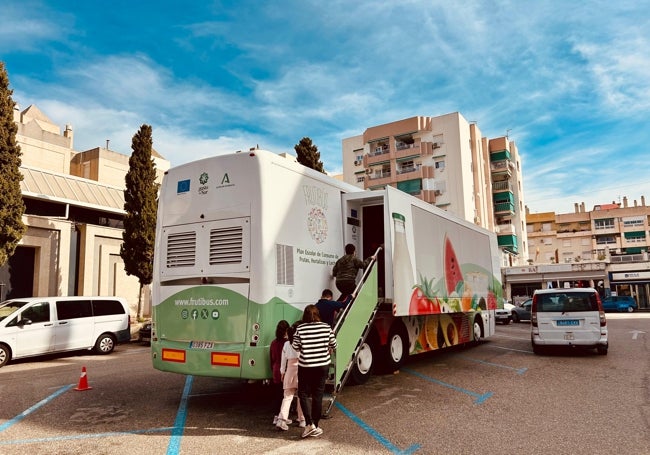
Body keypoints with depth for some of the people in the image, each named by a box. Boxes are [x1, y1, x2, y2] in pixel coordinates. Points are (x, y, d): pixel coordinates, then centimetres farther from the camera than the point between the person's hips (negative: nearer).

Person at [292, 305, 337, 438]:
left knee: (303, 394, 10)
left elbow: (295, 347, -5)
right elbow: (333, 345, 4)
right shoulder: (326, 327, -5)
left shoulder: (300, 329, -10)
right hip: (322, 365, 2)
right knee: (318, 395, 11)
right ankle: (315, 426, 17)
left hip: (305, 366, -2)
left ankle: (309, 424, -4)